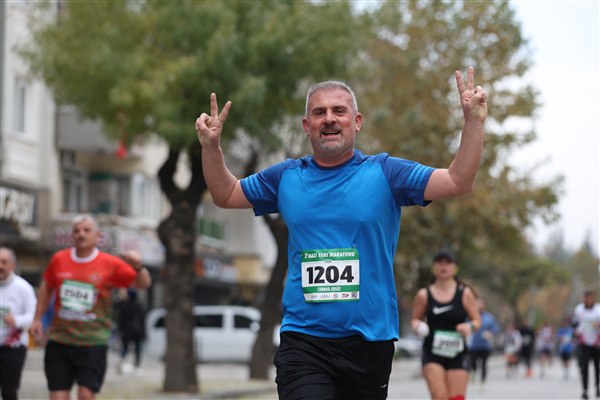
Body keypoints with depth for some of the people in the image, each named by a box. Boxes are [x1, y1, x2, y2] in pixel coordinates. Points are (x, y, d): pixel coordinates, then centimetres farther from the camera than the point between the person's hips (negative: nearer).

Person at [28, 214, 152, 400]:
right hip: (59, 340, 3)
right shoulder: (59, 259, 4)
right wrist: (37, 318, 15)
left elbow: (143, 283, -6)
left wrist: (138, 267, -27)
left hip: (93, 342, -3)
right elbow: (46, 287, 20)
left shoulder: (110, 264, -4)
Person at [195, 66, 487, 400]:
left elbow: (458, 182, -5)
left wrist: (473, 120, -15)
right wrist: (211, 146, 6)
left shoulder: (384, 173, 1)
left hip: (370, 338, 0)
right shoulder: (286, 177, 8)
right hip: (302, 340, 0)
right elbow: (226, 195, 20)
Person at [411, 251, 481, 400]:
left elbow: (477, 320, 6)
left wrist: (470, 326, -16)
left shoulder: (465, 293, 3)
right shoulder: (424, 295, 3)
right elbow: (415, 319, 11)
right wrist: (416, 325, -12)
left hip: (457, 354, 1)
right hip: (432, 354, -1)